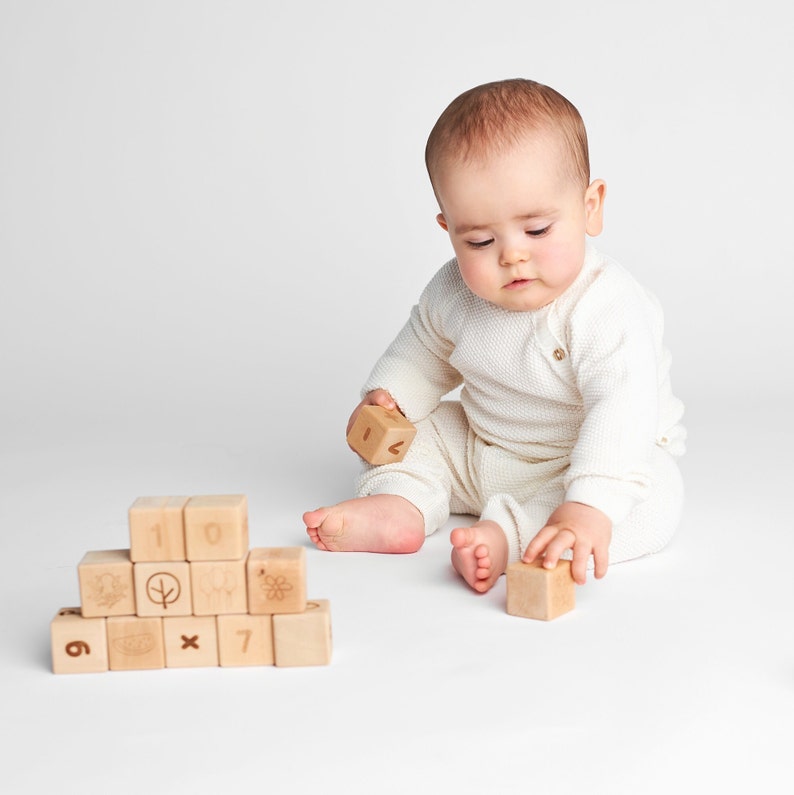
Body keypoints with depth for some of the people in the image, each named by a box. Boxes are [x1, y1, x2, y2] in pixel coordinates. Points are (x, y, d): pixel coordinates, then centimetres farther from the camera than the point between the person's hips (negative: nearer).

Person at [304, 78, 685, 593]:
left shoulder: (609, 310, -32)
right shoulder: (454, 293, -9)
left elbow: (622, 413, -44)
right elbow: (424, 349, 13)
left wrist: (587, 508, -58)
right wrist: (385, 395, -7)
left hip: (607, 456, -6)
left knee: (653, 501, -33)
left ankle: (508, 532, -43)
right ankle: (399, 505, -17)